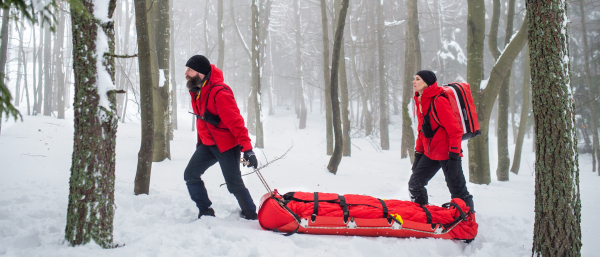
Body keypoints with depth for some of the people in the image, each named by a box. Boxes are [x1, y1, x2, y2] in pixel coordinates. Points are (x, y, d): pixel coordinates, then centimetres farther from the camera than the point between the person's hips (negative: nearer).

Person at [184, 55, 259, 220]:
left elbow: (235, 122, -26)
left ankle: (251, 217, 9)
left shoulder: (219, 93, -23)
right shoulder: (196, 91, 7)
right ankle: (206, 212, 16)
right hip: (208, 144, 9)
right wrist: (200, 142, 26)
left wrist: (247, 149, -30)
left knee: (234, 184, -6)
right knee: (190, 175, 6)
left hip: (227, 145, -9)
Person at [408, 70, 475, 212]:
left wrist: (454, 156, -19)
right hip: (430, 154, 9)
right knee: (414, 184, 8)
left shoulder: (438, 101, -16)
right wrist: (418, 152, 18)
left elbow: (454, 130, -17)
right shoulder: (420, 101, 11)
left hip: (446, 153, -9)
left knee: (457, 190, -2)